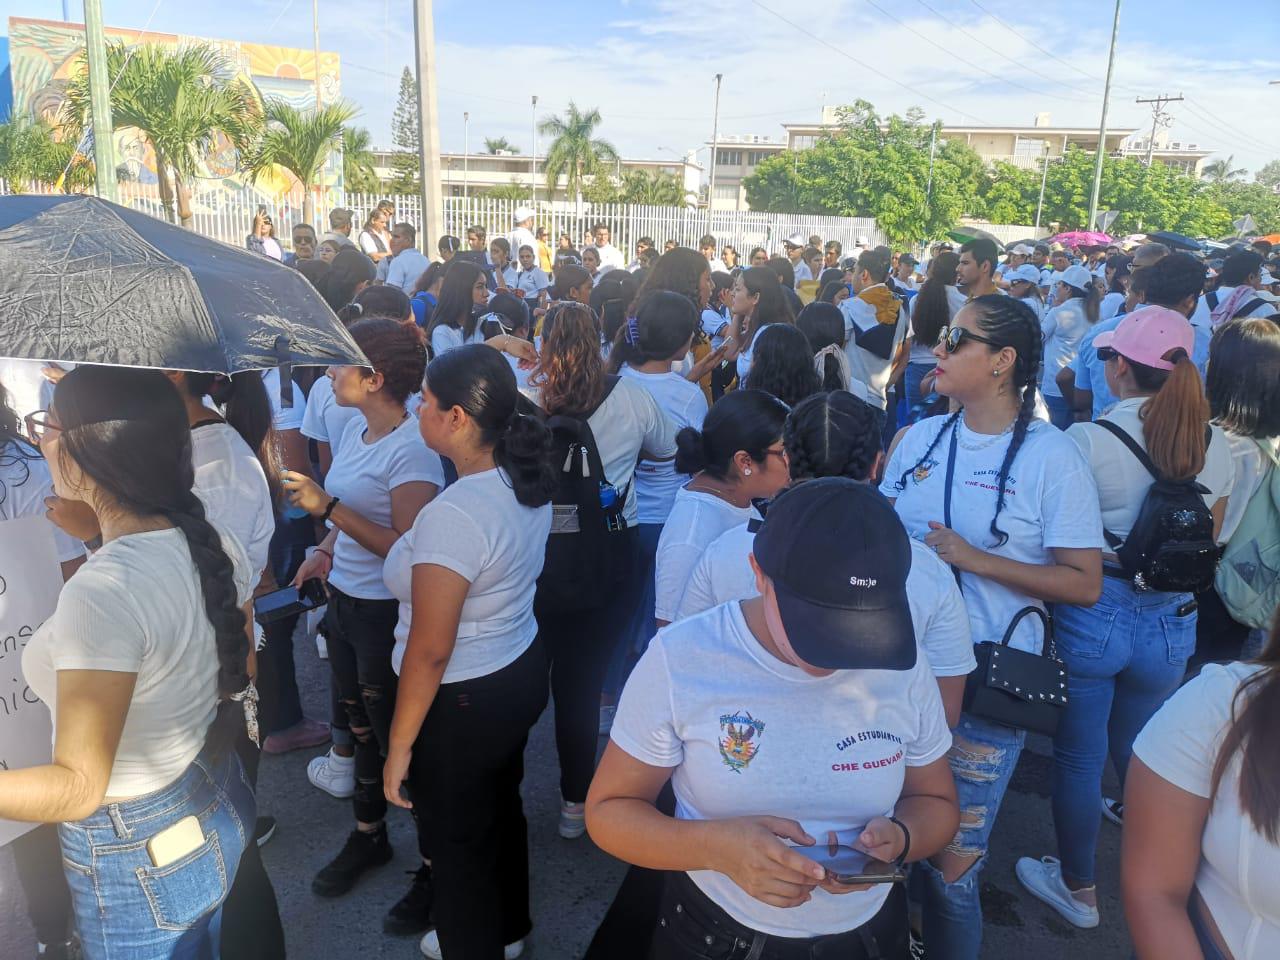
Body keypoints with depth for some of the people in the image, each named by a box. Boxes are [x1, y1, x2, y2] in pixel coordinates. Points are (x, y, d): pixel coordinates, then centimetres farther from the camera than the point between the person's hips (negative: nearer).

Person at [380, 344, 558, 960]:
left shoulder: (453, 516, -30)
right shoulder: (525, 483, -4)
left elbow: (430, 651, -26)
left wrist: (400, 744, -14)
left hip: (463, 702, -9)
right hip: (521, 671, 9)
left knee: (460, 840, 14)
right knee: (502, 809, 28)